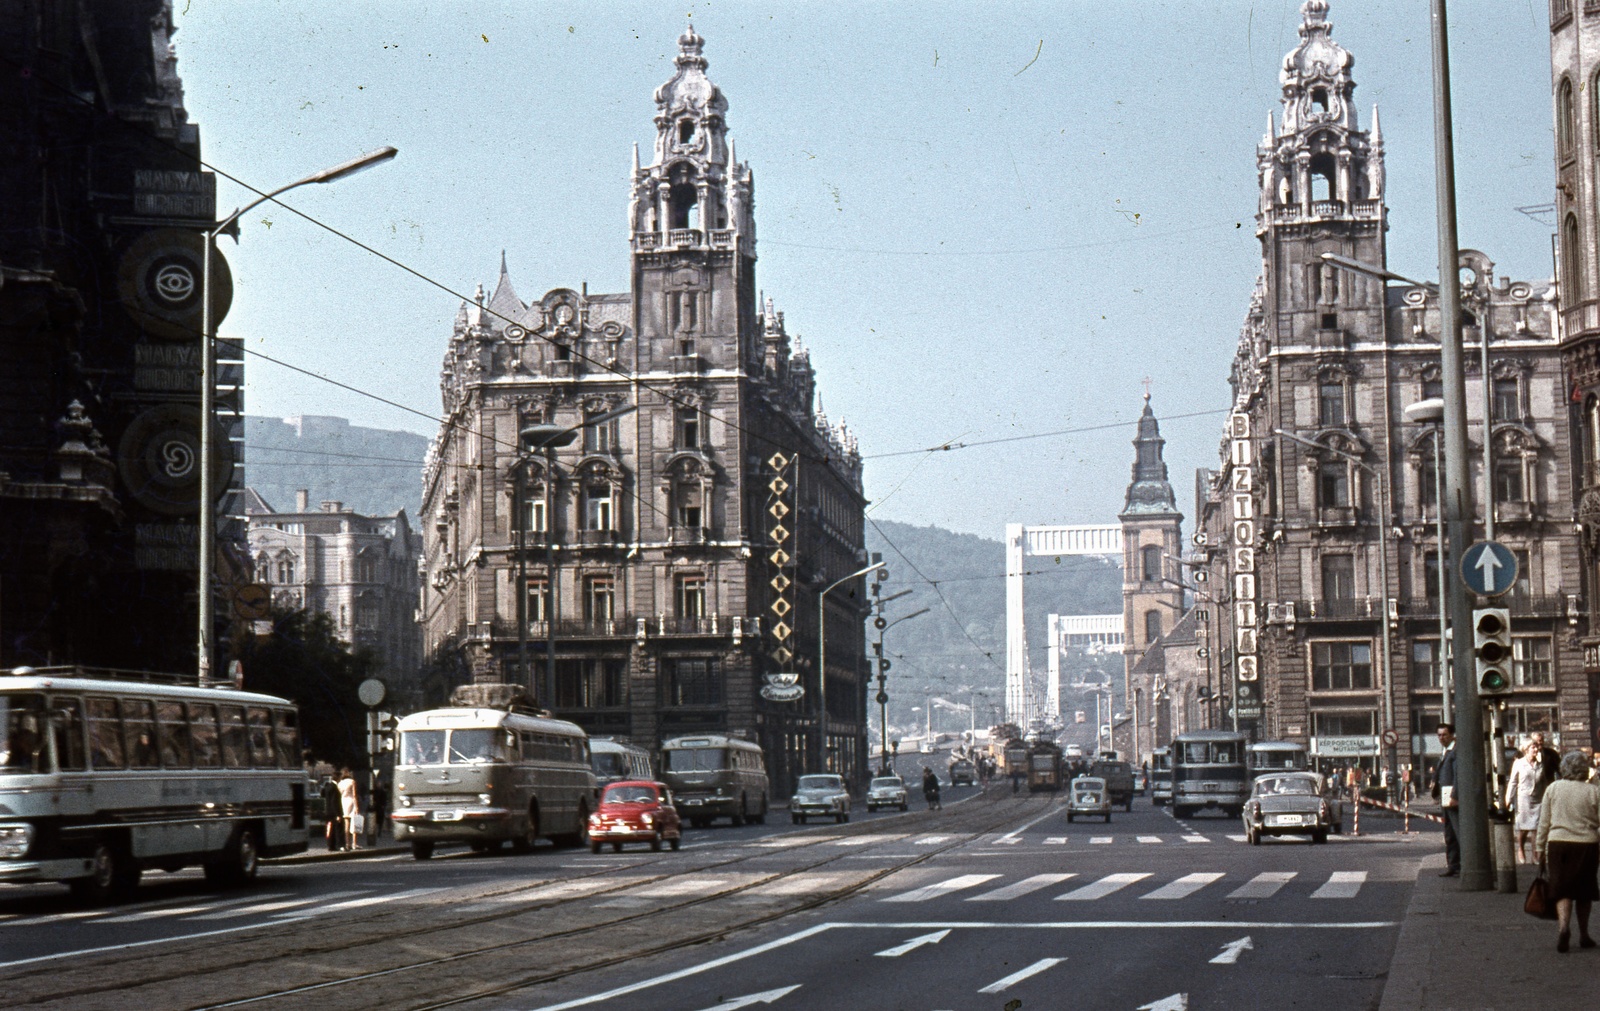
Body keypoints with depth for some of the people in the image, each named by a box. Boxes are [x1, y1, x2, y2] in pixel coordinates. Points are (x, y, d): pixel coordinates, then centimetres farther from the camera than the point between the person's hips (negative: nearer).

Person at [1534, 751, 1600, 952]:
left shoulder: (1553, 788, 1)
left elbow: (1544, 822, 4)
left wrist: (1540, 847, 12)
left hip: (1558, 843, 0)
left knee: (1562, 890, 4)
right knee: (1584, 891, 14)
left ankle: (1564, 926, -21)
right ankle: (1583, 935, 21)